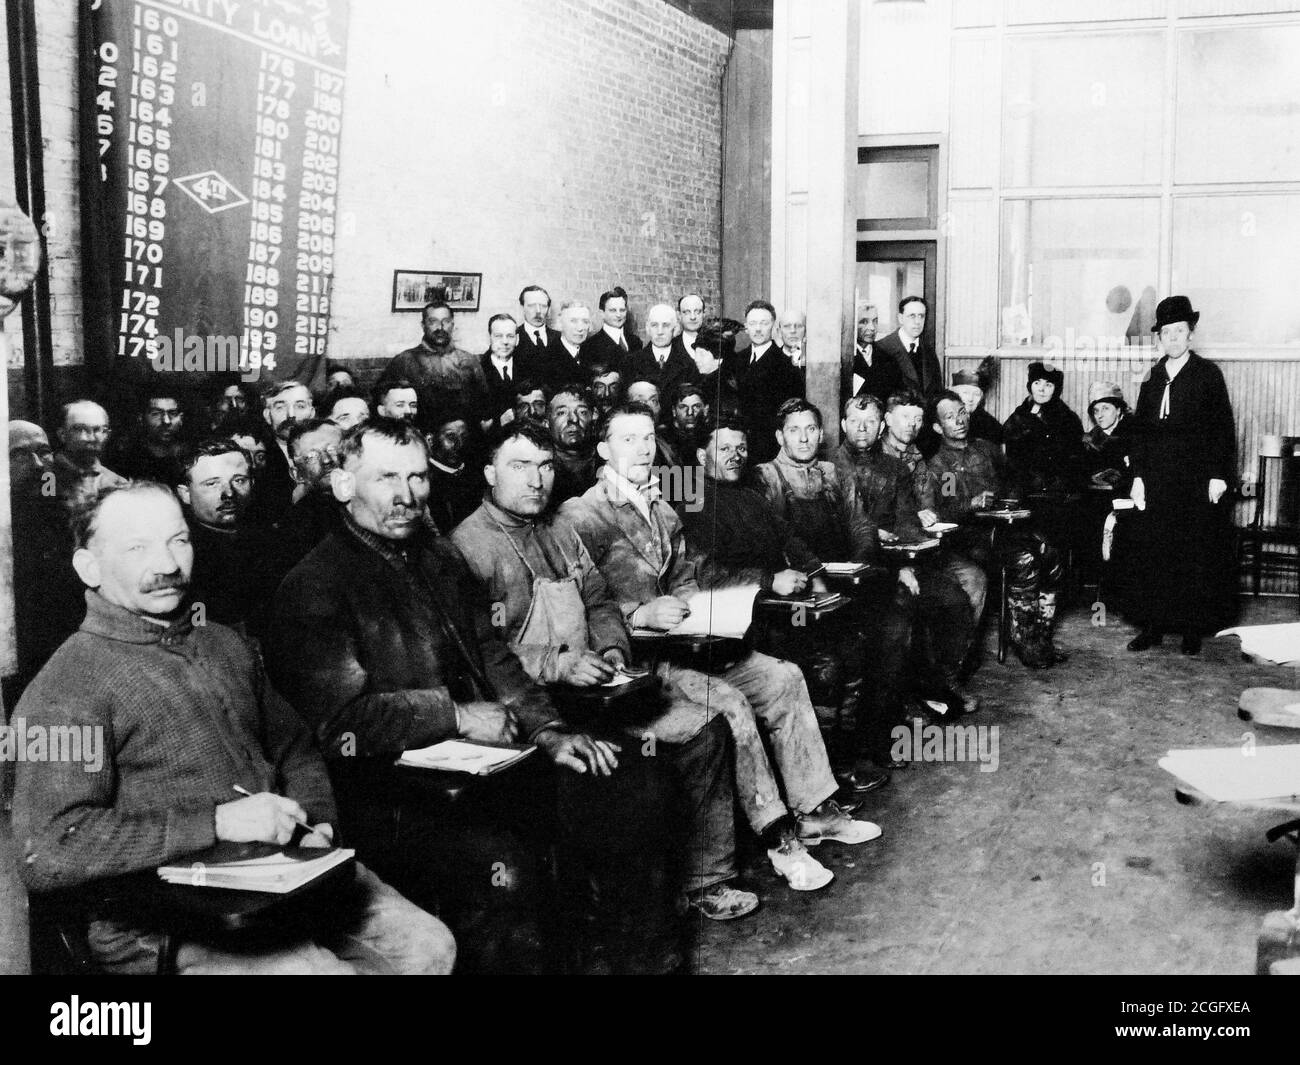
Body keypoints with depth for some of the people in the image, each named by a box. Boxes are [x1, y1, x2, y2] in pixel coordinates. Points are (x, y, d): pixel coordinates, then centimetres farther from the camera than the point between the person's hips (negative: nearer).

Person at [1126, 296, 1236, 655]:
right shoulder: (1153, 379, 12)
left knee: (1197, 554, 0)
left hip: (1197, 481, -3)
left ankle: (1193, 629, 8)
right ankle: (1153, 626, 9)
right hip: (1156, 481, 4)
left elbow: (1223, 429, -3)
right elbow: (1140, 431, 11)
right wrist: (1138, 475, 3)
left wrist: (1218, 475, -10)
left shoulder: (1208, 374, 1)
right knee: (1152, 552, 2)